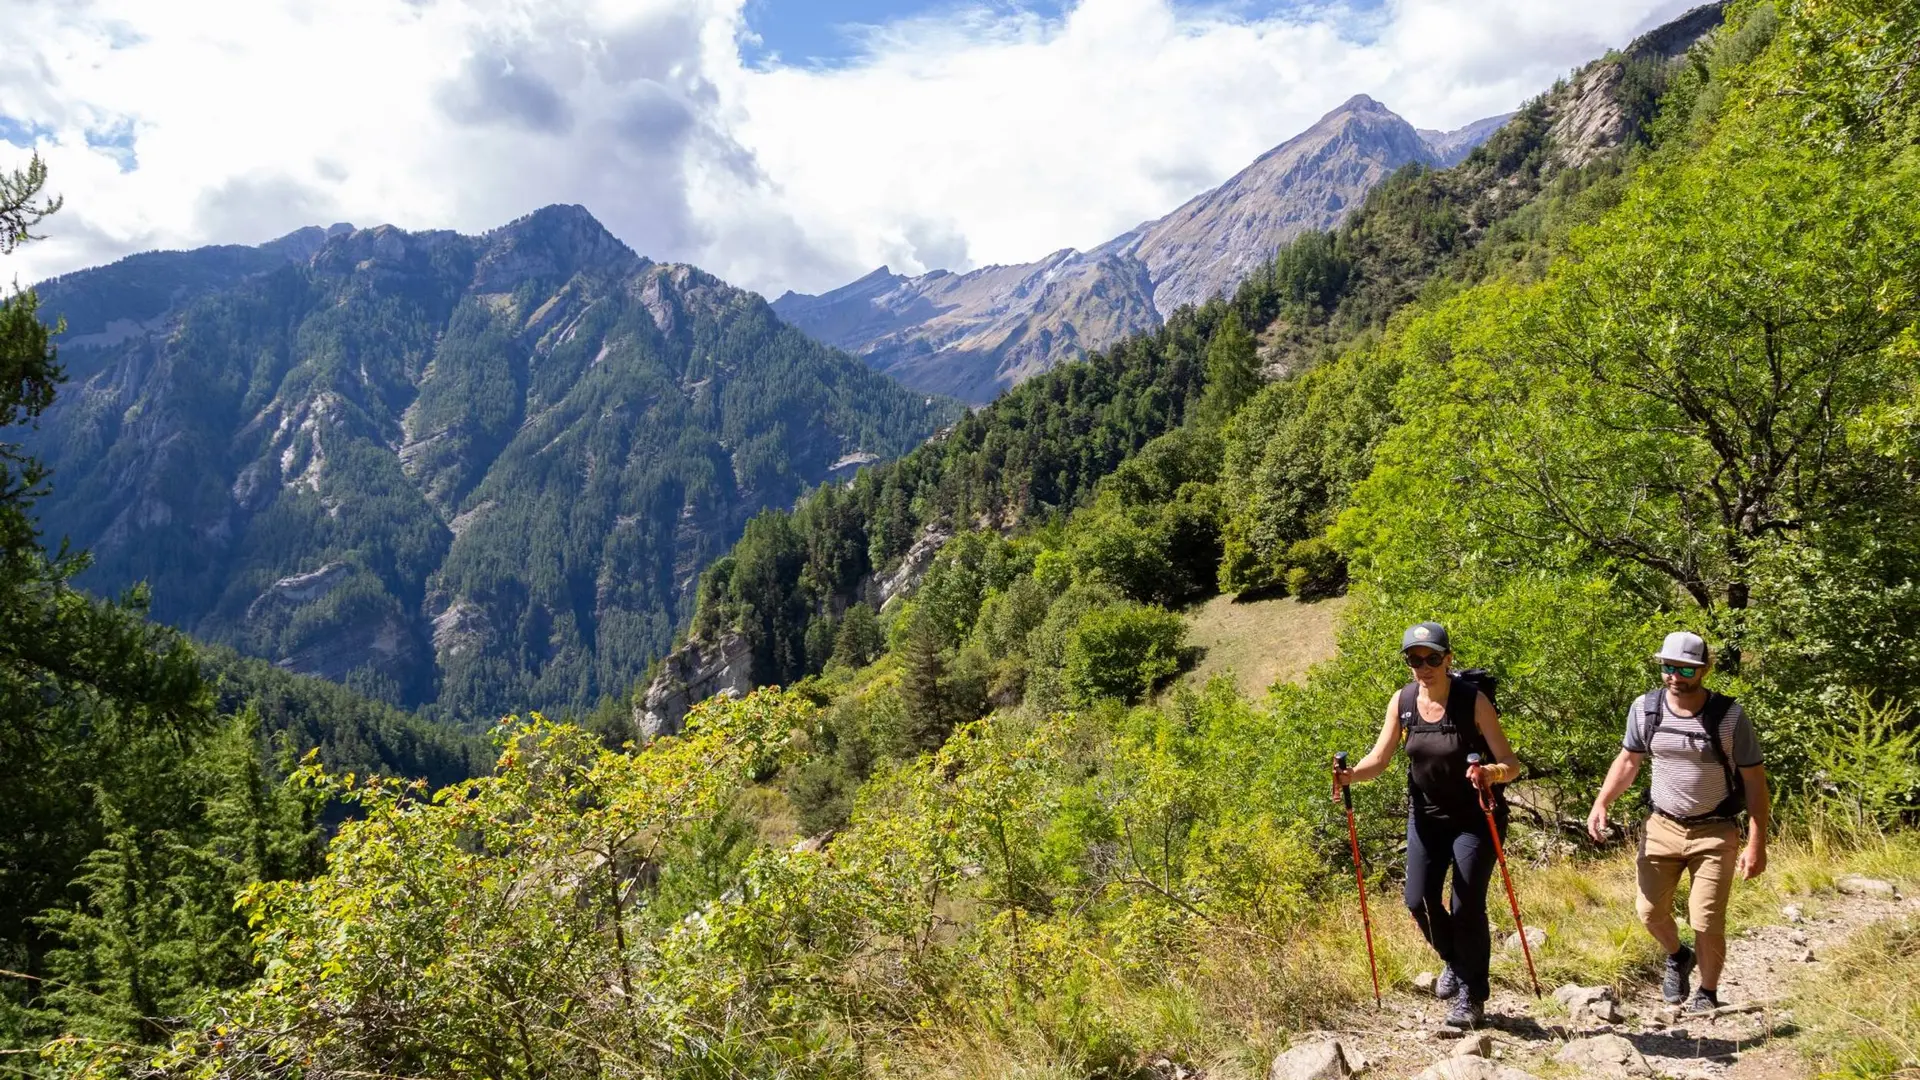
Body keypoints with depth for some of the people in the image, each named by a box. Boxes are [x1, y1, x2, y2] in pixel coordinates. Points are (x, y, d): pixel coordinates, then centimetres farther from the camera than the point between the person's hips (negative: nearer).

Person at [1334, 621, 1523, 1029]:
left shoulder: (1473, 701, -18)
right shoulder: (1403, 701, -6)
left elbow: (1511, 764, -19)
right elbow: (1378, 759, -5)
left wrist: (1490, 773, -41)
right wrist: (1351, 775, -25)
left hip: (1475, 818, -4)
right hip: (1426, 815, 4)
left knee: (1466, 907, -5)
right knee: (1419, 901, 1)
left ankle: (1472, 999, 15)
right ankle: (1455, 961, 33)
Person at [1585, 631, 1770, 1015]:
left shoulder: (1729, 715, -15)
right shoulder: (1645, 708, -6)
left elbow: (1754, 780, -9)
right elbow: (1628, 760, 8)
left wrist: (1757, 844, -13)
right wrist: (1601, 802, -6)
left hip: (1715, 832, -3)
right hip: (1663, 825, 3)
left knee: (1707, 923, -4)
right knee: (1650, 910, 3)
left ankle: (1708, 994, 21)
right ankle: (1676, 956, 37)